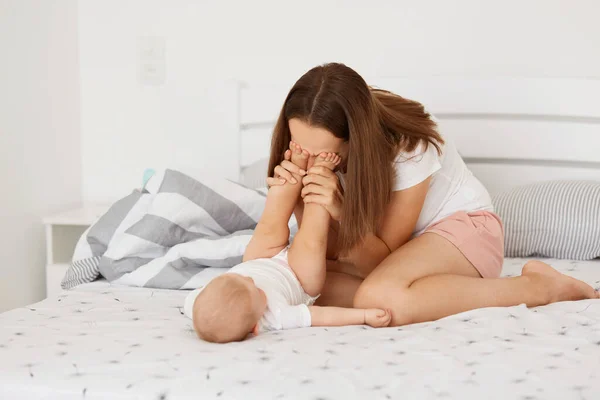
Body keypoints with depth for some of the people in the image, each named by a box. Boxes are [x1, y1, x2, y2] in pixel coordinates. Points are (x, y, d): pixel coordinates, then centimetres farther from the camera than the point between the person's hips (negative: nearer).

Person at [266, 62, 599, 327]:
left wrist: (341, 212, -40)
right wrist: (299, 202, -33)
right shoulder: (319, 141, -16)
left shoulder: (409, 147, -29)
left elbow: (383, 257, -23)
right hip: (403, 248, 6)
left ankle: (540, 286, -22)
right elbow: (327, 252, -14)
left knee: (381, 296, -38)